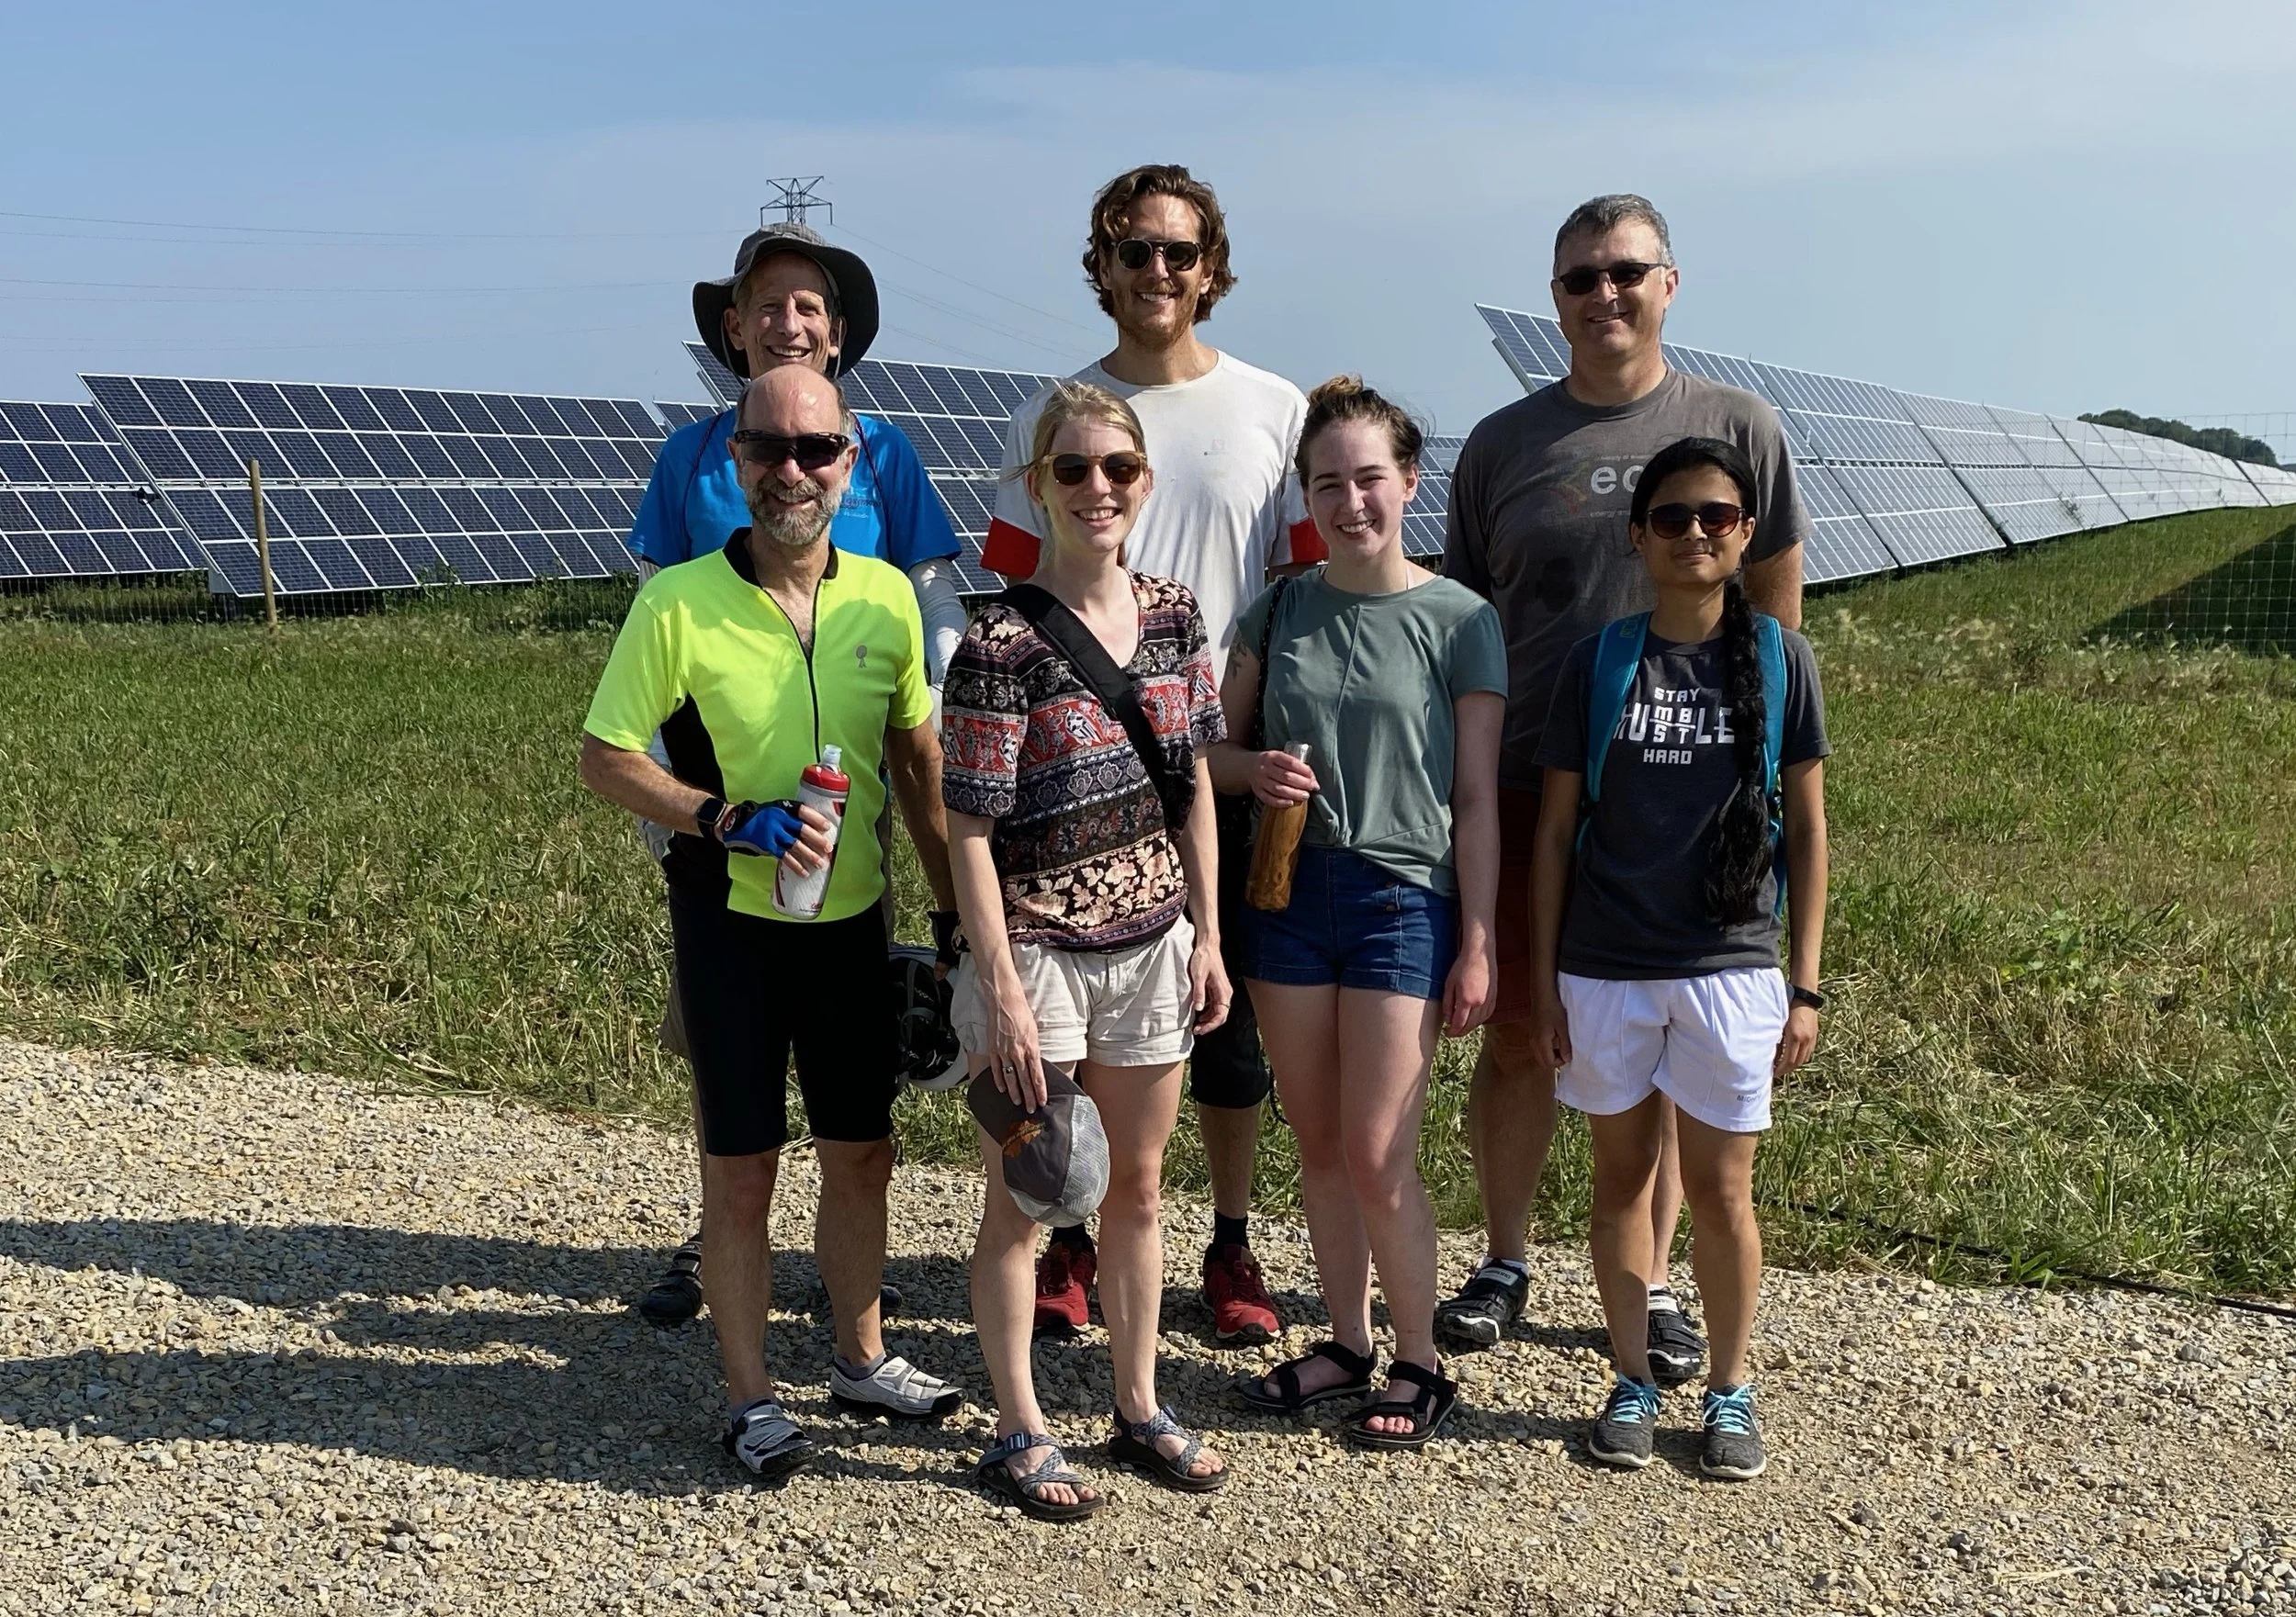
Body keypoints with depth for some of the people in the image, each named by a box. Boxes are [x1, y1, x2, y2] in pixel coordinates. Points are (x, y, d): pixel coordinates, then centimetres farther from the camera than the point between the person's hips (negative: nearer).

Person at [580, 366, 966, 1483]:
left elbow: (919, 757, 9)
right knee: (741, 1169, 5)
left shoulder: (886, 598, -1)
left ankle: (861, 1360, 35)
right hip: (730, 919, -4)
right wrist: (729, 821, -21)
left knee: (862, 1151, 15)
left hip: (852, 917, 4)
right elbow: (607, 760, -8)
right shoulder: (678, 605, -13)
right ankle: (749, 1398, 22)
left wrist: (954, 906, 8)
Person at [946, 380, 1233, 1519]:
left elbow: (1194, 790, 9)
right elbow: (971, 833, -14)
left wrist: (1207, 936, 7)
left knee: (1137, 1186, 16)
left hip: (1150, 946, 5)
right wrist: (1001, 992, -16)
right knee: (1022, 1199, 8)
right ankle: (1019, 1433, 23)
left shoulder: (1174, 617, 1)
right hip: (1038, 951, -5)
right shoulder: (1002, 642, -15)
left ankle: (1139, 1409, 32)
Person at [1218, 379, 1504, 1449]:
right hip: (1286, 889, 4)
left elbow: (1477, 799, -3)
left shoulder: (1461, 621, -3)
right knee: (1318, 1146, 11)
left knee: (1378, 1156, -3)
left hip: (1402, 897, -3)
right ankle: (1346, 1344, 28)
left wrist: (1478, 942, -5)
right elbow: (1216, 749, 12)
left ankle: (1420, 1365, 15)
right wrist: (1255, 770, -11)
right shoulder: (1279, 612, 5)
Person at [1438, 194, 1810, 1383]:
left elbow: (1775, 622, 7)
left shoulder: (1737, 430, 3)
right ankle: (1504, 1262, 26)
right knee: (1518, 1036, 8)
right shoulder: (1502, 444, 6)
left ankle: (1651, 1285, 23)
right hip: (1527, 788, 1)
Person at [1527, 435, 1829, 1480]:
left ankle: (1730, 1389, 24)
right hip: (1605, 970, 1)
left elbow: (1807, 829, 3)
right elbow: (1555, 831, 4)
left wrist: (1805, 985, 0)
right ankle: (1632, 1382, 26)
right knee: (1622, 1176, 12)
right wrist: (1543, 981, 2)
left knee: (1720, 1188, 6)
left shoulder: (1780, 660, 0)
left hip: (1730, 969, -1)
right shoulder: (1599, 663, 0)